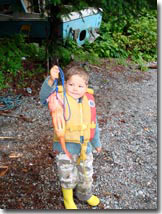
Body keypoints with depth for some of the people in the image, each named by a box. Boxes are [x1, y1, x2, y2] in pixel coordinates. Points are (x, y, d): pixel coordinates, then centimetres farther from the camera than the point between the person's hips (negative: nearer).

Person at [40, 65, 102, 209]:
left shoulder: (89, 101, -3)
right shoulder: (61, 98, -16)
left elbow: (94, 123, 9)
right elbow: (44, 97, -36)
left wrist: (97, 142, 19)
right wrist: (51, 80, -53)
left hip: (85, 147, 4)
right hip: (65, 147, -4)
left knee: (86, 175, 23)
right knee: (68, 177, 13)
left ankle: (85, 195, 53)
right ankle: (68, 200, 44)